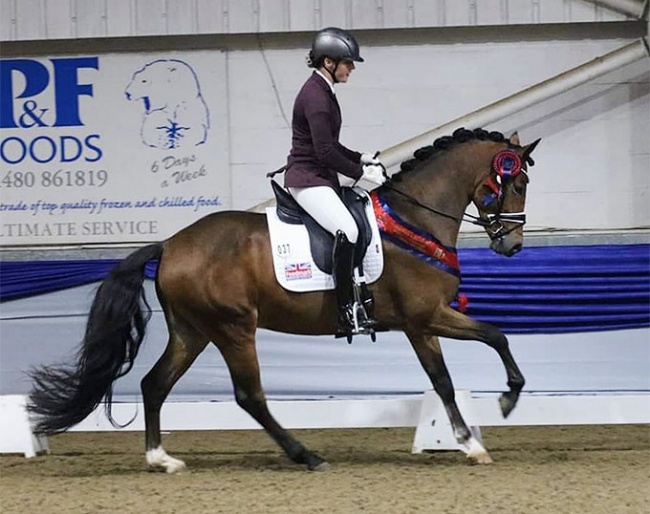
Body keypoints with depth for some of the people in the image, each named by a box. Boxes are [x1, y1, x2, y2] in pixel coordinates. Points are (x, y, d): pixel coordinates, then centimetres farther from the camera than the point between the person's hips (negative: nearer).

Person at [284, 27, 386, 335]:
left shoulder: (323, 92, 15)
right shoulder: (315, 96, -16)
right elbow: (325, 151, -20)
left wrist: (360, 158, 11)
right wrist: (361, 173, -14)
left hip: (321, 178, 11)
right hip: (307, 179, -11)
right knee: (347, 230, -28)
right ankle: (346, 313, -29)